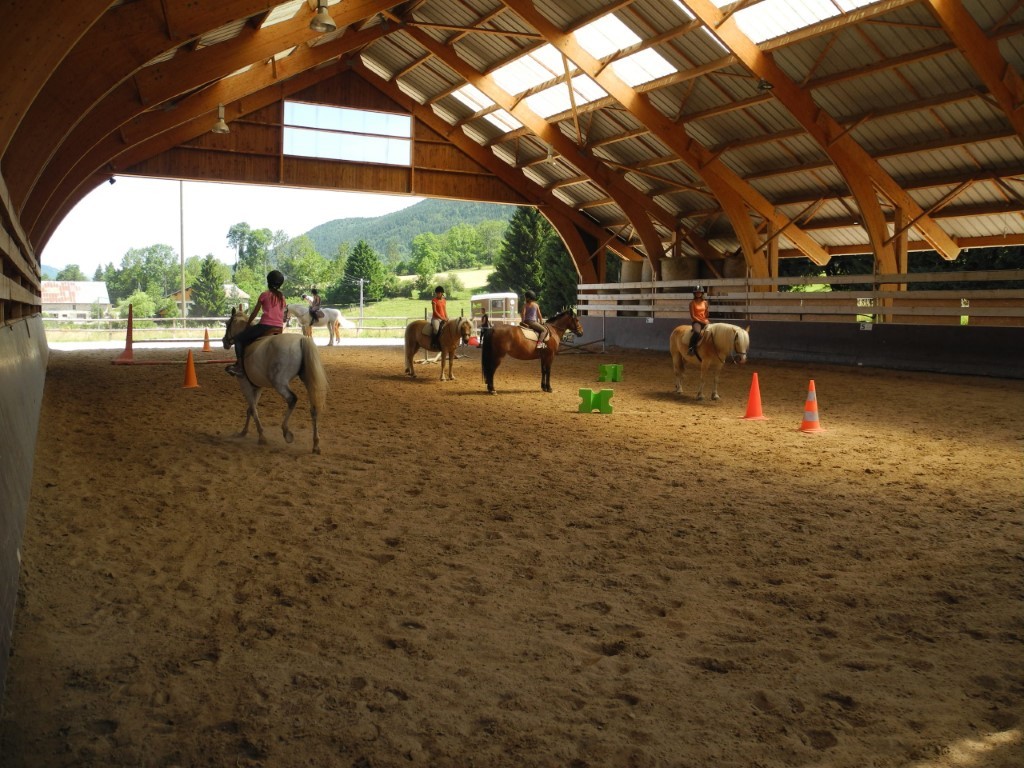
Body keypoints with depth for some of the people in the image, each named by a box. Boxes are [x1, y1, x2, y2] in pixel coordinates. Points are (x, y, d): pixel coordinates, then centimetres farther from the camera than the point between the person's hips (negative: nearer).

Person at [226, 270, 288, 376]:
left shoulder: (264, 295, -1)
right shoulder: (282, 297, 14)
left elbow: (254, 313, 5)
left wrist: (248, 324, 19)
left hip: (265, 326, -6)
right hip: (279, 329, 7)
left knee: (238, 338, 7)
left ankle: (239, 366, -5)